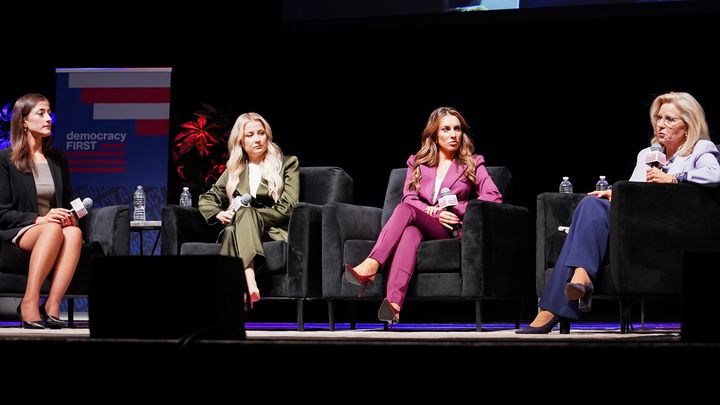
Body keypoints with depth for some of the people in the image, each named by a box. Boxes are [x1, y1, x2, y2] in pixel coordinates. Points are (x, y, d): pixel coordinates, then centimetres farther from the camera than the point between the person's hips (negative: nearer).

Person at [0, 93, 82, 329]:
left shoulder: (57, 160, 19)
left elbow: (67, 203, 25)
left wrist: (68, 217, 1)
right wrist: (39, 219, -17)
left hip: (53, 228, 4)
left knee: (74, 233, -34)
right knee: (52, 230, -38)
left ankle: (52, 307, -40)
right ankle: (29, 303, -40)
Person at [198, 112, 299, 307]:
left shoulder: (287, 163, 11)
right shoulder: (234, 170, 23)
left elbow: (287, 208, -1)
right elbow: (206, 199, 22)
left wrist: (245, 214, -10)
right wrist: (219, 214, -3)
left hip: (275, 231, -3)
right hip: (240, 229, 3)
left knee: (245, 213, -37)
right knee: (232, 231, -36)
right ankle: (250, 286, -62)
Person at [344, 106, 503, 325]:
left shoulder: (472, 163, 17)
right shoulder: (417, 162, 22)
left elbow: (494, 196, 1)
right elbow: (410, 198, 7)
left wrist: (454, 210, -8)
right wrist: (434, 213, -13)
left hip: (448, 232, -2)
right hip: (420, 227, 2)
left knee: (406, 210, -32)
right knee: (410, 232, -38)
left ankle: (370, 266, -53)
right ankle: (394, 302, -60)